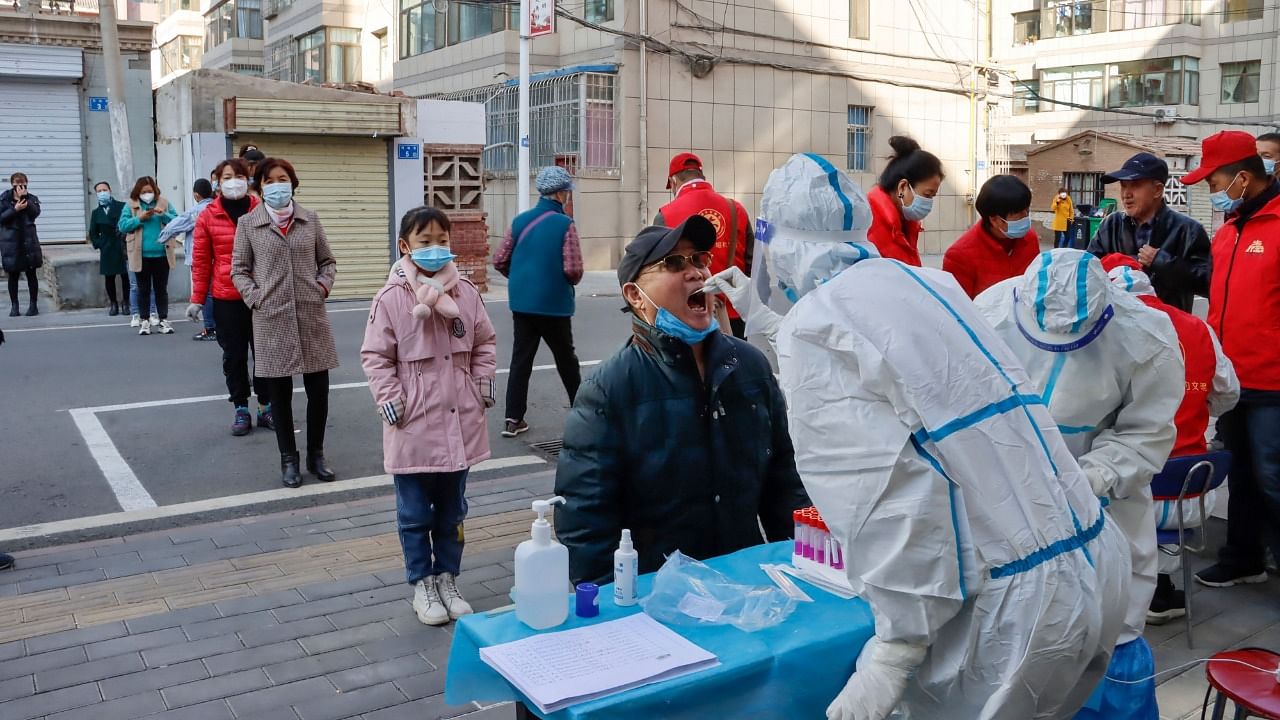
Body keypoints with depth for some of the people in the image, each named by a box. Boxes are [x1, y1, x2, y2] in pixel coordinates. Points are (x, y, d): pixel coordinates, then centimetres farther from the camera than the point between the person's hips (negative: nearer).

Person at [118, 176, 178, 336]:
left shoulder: (164, 203, 5)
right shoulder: (130, 205, 2)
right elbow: (122, 225, -5)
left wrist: (164, 214, -16)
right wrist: (140, 218, -16)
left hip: (161, 255, 1)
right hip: (141, 256, -1)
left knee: (161, 289, 7)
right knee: (143, 289, 7)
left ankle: (163, 320, 12)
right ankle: (145, 321, 13)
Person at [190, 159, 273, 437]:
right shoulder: (208, 217, 1)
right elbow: (201, 261, 3)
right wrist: (197, 299, 2)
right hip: (225, 298, 0)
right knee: (234, 355, 7)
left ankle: (266, 407, 19)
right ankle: (241, 410, 17)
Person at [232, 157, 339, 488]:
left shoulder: (310, 220, 8)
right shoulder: (247, 223, 2)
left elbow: (327, 261, 15)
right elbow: (239, 269, 6)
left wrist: (324, 285, -2)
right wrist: (255, 297, -7)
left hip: (311, 315, 2)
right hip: (271, 317, -1)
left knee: (318, 389, 4)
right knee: (279, 392, 6)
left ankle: (316, 455, 21)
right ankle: (289, 459, 19)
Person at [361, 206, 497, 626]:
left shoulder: (466, 292, 0)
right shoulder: (391, 298, -10)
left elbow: (485, 343, 11)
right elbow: (375, 357, -6)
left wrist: (483, 386, 3)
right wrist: (390, 402, -12)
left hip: (460, 425, 3)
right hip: (414, 427, -3)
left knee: (452, 512, 16)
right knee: (415, 516, 10)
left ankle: (447, 580, 31)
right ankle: (423, 585, 25)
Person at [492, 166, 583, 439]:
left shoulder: (520, 221, 3)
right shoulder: (565, 224, -12)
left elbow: (500, 260, 6)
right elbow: (574, 270, -17)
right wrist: (572, 280, 5)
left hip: (521, 302, 4)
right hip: (554, 304, -4)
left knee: (521, 358, 7)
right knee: (566, 358, 12)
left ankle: (514, 419, 4)